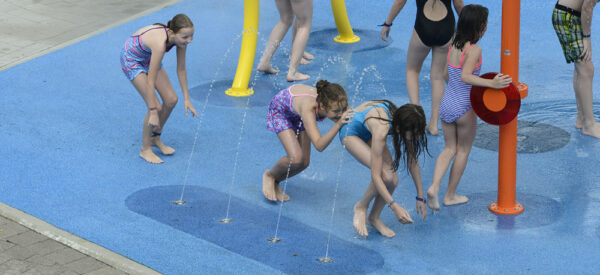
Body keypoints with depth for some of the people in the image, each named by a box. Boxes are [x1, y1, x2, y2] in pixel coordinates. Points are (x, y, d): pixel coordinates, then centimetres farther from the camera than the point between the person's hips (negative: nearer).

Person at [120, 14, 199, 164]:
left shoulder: (180, 38, -21)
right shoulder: (160, 43, -42)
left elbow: (181, 69, -7)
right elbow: (150, 81, -36)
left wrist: (187, 99, -5)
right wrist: (153, 113, -31)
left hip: (148, 57, 7)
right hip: (131, 59, -7)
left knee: (171, 100, 2)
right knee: (156, 106, -12)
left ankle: (155, 138, 23)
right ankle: (145, 149, 5)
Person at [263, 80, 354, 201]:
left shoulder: (336, 105, -34)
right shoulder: (308, 108, -48)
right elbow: (319, 145, -55)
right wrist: (338, 124, -66)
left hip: (298, 114, 6)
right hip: (281, 108, -5)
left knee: (304, 162, 0)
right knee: (296, 158, -20)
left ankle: (275, 182, 28)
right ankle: (269, 175, 11)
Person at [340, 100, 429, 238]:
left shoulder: (404, 122, -23)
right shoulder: (381, 130, -43)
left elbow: (413, 162, -10)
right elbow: (375, 176, -39)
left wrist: (420, 197, -8)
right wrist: (394, 206, -41)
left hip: (368, 132, 6)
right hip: (351, 132, -6)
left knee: (393, 181, -9)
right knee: (386, 176, -25)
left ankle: (374, 218, 15)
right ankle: (361, 207, 1)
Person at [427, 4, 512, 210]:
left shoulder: (452, 46, 3)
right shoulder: (474, 50, -20)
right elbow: (465, 77, -33)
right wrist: (491, 83, -42)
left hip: (446, 103, 6)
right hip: (464, 108, -6)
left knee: (449, 149, 16)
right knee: (463, 151, 13)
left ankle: (434, 186, -5)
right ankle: (450, 195, 21)